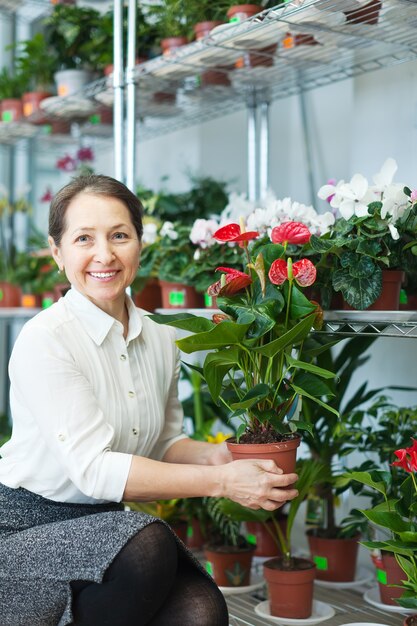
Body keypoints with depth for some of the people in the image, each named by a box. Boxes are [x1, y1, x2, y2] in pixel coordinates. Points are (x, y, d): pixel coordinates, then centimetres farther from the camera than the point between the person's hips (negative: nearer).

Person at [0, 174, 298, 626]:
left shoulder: (159, 339, 4)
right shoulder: (45, 340, -17)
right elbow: (93, 468, -23)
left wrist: (212, 454, -8)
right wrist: (220, 481, -25)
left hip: (104, 527, 5)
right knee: (145, 541, -33)